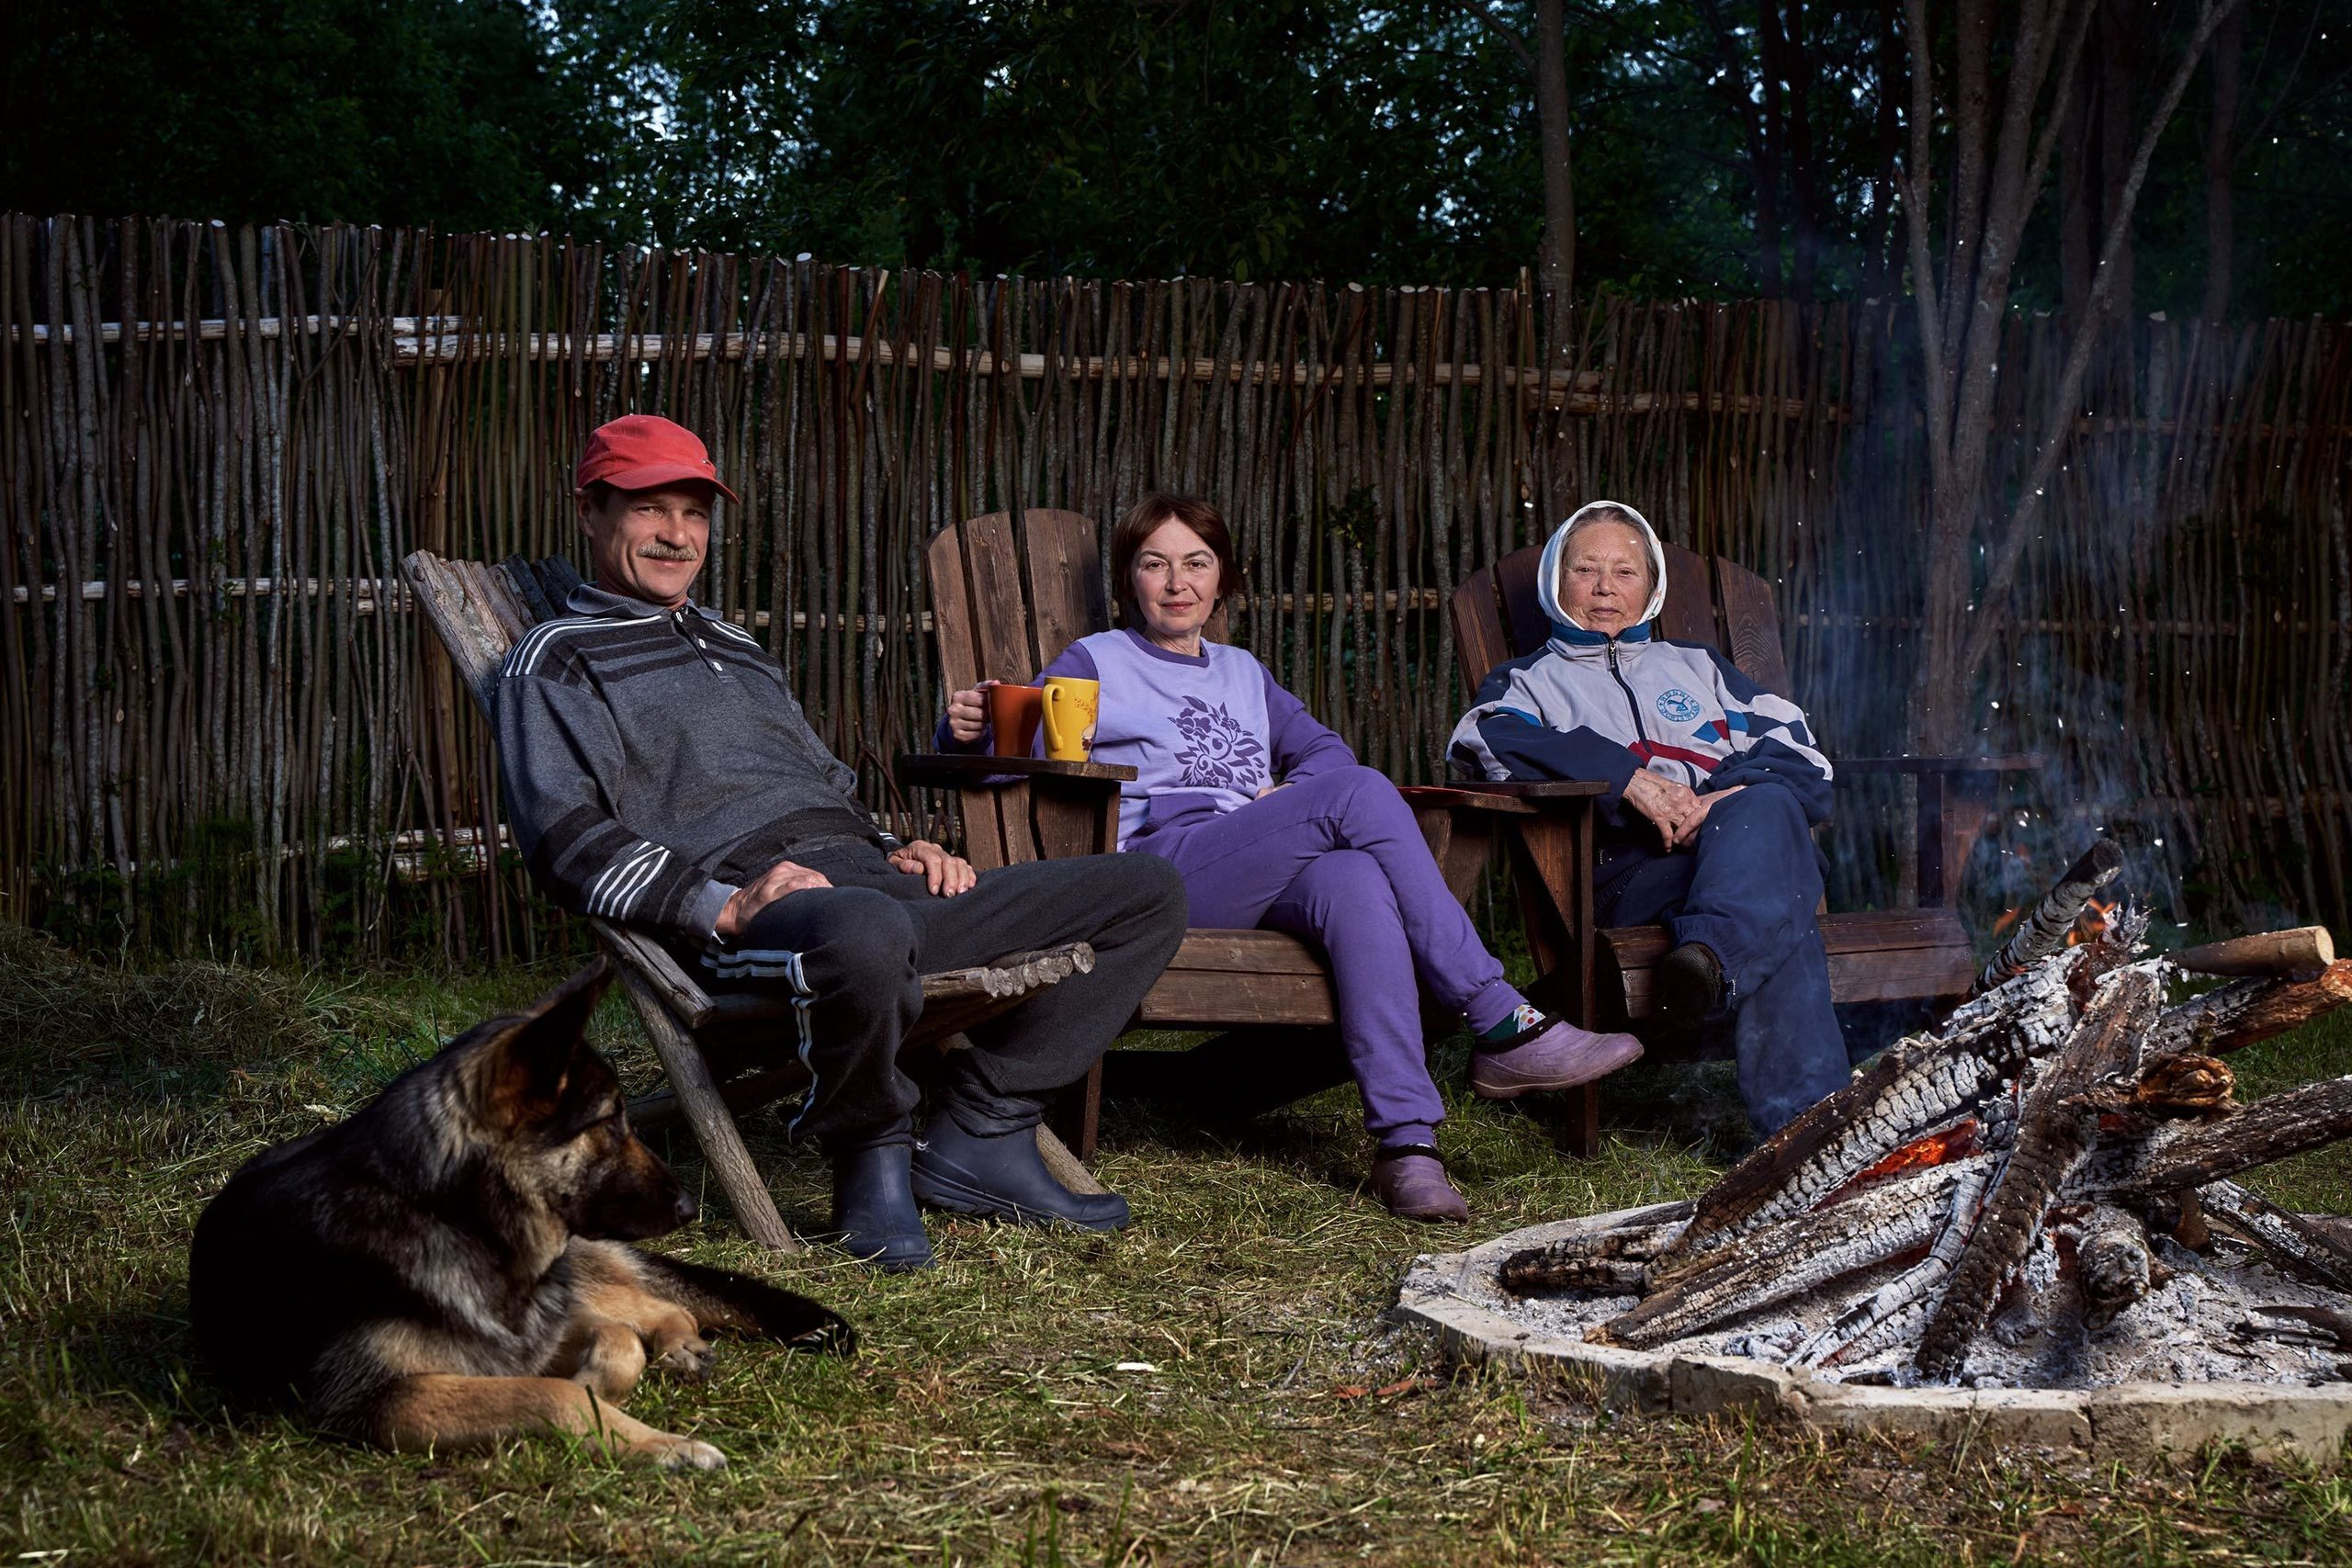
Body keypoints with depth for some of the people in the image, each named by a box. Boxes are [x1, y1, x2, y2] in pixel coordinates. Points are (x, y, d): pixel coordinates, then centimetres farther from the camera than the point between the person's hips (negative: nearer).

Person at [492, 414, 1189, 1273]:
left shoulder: (736, 647, 35)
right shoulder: (556, 663, 8)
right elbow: (569, 843, -7)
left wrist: (894, 851, 14)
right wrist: (723, 906, -20)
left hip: (865, 877, 8)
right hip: (747, 906, -8)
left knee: (1145, 895, 0)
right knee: (865, 934, -46)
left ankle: (978, 1137, -5)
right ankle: (869, 1156, -17)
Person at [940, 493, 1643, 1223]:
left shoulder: (1243, 672, 33)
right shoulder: (1095, 662, 19)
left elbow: (1326, 750, 21)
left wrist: (1292, 794, -2)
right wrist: (967, 728, -20)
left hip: (1269, 884, 4)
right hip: (1163, 869, -4)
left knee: (1355, 878, -36)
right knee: (1363, 793, -28)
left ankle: (1406, 1140, -48)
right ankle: (1503, 1027, -30)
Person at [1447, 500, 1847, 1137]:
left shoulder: (1698, 666, 36)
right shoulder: (1531, 678, 27)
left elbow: (1799, 757, 19)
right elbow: (1488, 740, -2)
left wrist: (1733, 796, -8)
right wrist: (1628, 777, -15)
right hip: (1624, 865, -3)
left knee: (1766, 806, -37)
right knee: (1776, 914, -37)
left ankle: (1712, 955, -63)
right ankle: (1809, 1118, -53)